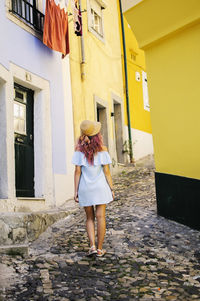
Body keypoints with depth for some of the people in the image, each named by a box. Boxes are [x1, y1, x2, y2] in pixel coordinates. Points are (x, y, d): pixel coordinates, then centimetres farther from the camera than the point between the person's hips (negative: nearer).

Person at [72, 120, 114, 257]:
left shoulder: (79, 150, -5)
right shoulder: (102, 149, -6)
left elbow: (77, 171, -5)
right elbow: (106, 171, -5)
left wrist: (76, 191, 0)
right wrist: (111, 189, 3)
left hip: (85, 189, 1)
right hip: (100, 187, -1)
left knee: (89, 217, 14)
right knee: (100, 217, 6)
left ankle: (92, 246, 5)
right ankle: (100, 249, 12)